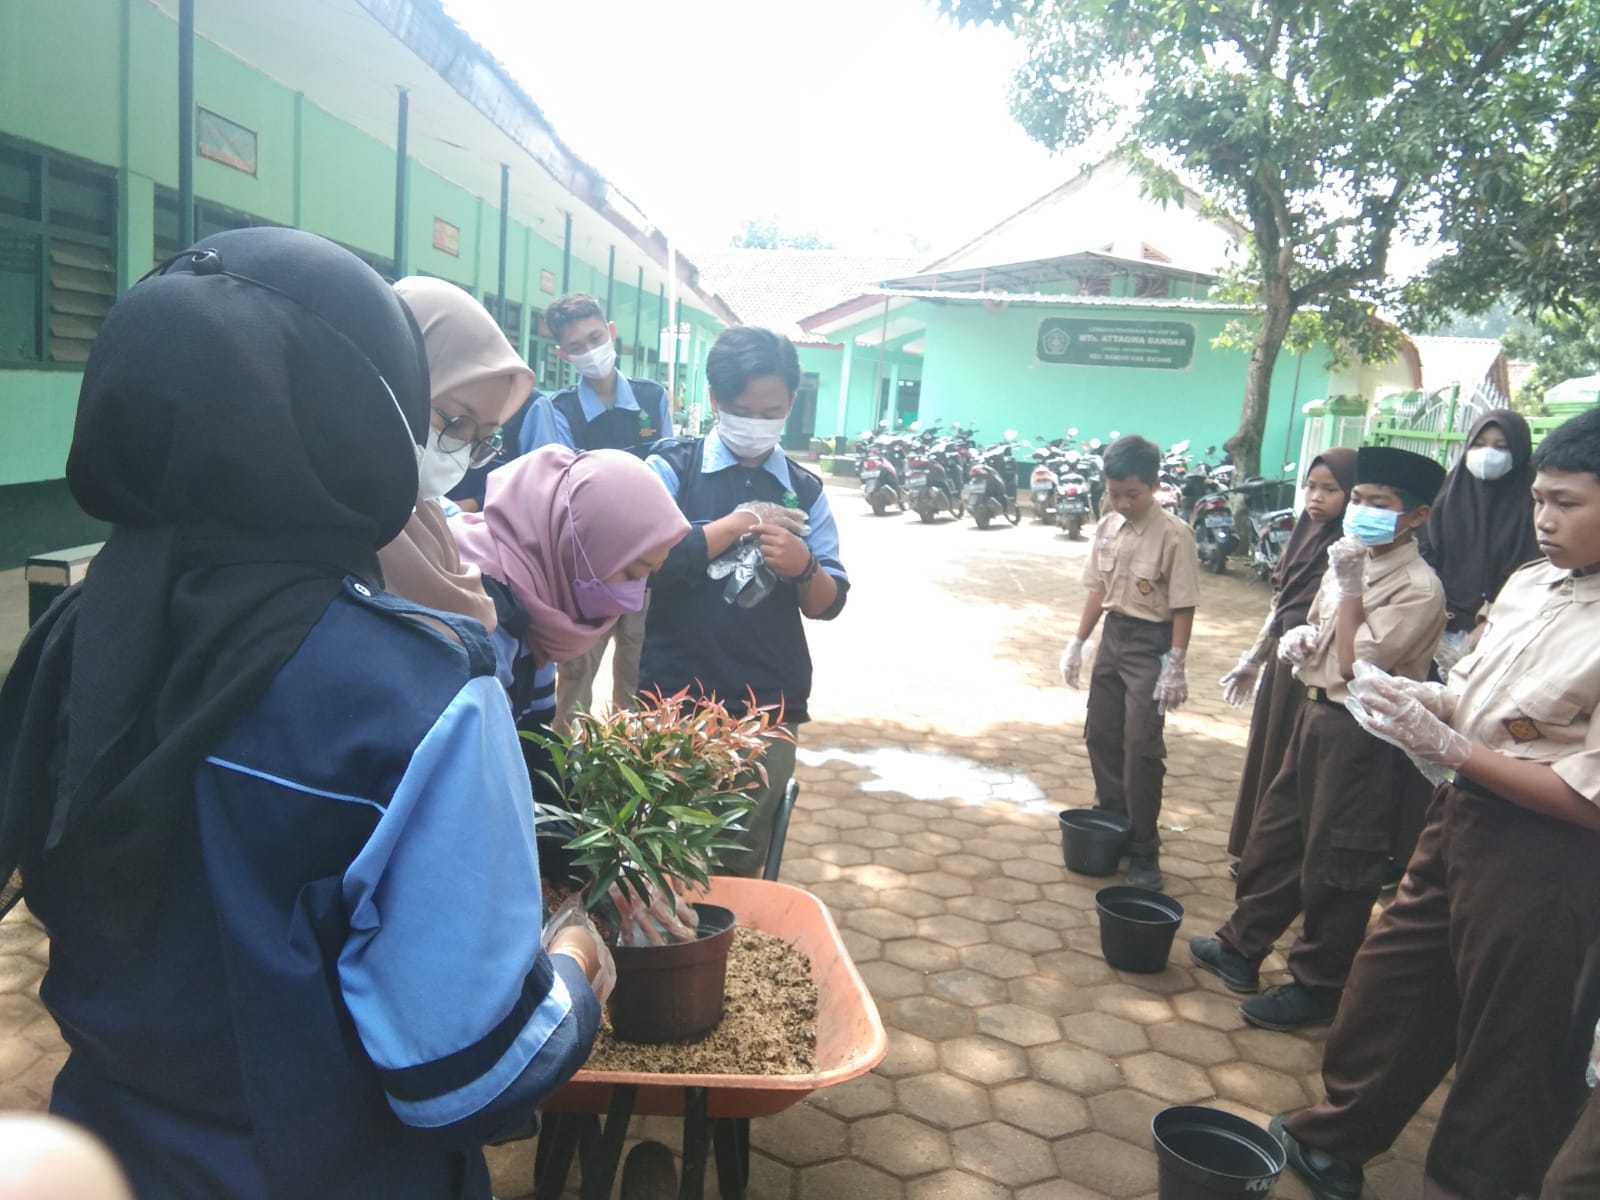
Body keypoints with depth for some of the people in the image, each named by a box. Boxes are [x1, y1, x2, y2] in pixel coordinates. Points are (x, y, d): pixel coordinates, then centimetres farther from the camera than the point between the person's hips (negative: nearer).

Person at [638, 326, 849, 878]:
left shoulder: (803, 490, 7)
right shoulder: (672, 468, -2)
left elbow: (829, 604, 6)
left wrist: (804, 567, -15)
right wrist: (739, 523, -13)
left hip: (771, 710, 3)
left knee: (743, 863, 15)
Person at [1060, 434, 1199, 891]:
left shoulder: (1174, 534, -15)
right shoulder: (1107, 527, 4)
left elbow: (1183, 606, -15)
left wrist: (1176, 665, -17)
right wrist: (1077, 643, 10)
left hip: (1151, 644, -7)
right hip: (1113, 635, 7)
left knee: (1141, 746, -6)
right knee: (1101, 735, 13)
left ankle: (1144, 851, 5)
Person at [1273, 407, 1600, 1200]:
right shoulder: (1529, 584, 2)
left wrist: (1446, 747, -22)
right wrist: (1415, 697, -8)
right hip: (1463, 815, 8)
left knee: (1509, 1047, 12)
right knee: (1390, 989, 21)